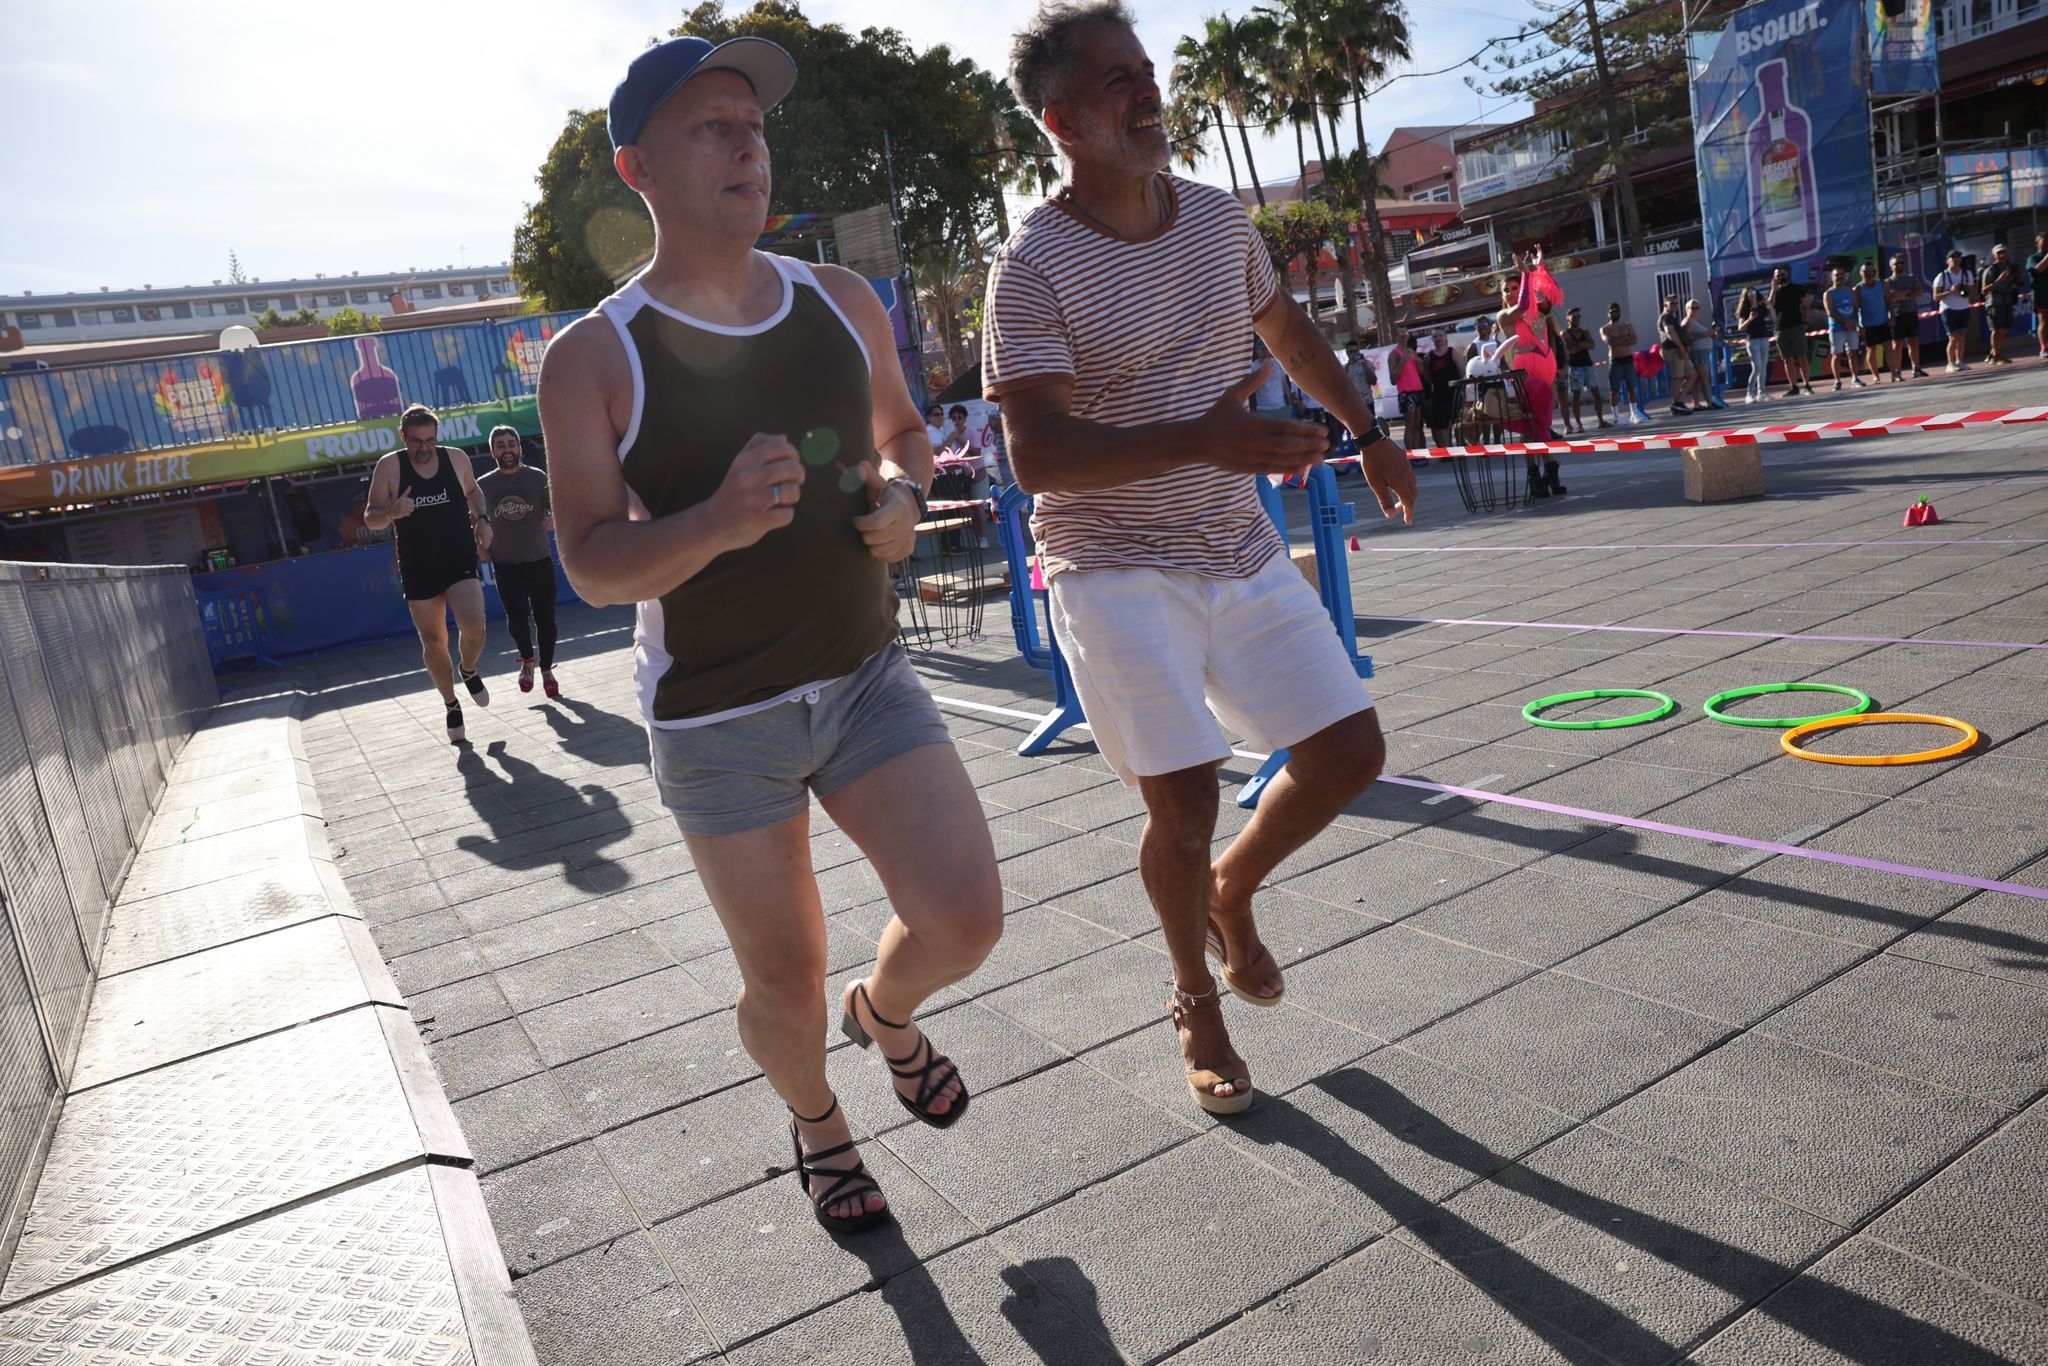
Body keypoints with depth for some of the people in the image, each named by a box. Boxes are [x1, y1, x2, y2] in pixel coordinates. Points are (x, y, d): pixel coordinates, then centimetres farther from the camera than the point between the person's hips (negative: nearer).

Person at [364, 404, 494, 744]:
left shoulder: (457, 459, -2)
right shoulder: (389, 466, -6)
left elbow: (473, 490, 20)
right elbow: (370, 519, -4)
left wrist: (482, 519, 4)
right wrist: (392, 513, -25)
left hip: (460, 561, 0)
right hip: (418, 569, 0)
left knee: (473, 628, -21)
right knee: (433, 643, 7)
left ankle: (469, 672, 13)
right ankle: (452, 706, 27)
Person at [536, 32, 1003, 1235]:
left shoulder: (843, 303, 3)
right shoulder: (594, 360, -9)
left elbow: (903, 430, 19)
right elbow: (591, 564, -12)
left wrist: (903, 486, -5)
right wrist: (716, 522, -32)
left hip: (867, 676, 3)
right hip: (719, 720, -3)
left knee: (966, 918, -9)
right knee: (786, 985, 6)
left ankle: (887, 1012, 29)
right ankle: (818, 1124, 41)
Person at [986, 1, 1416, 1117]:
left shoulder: (1218, 218, 5)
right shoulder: (1033, 264, -14)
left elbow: (1289, 329, 24)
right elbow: (1035, 453, -23)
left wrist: (1367, 433, 28)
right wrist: (1200, 439, -33)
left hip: (1241, 550, 6)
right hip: (1114, 566, -6)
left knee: (1350, 752, 2)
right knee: (1183, 802, -9)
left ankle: (1232, 888, 32)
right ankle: (1198, 1006, 20)